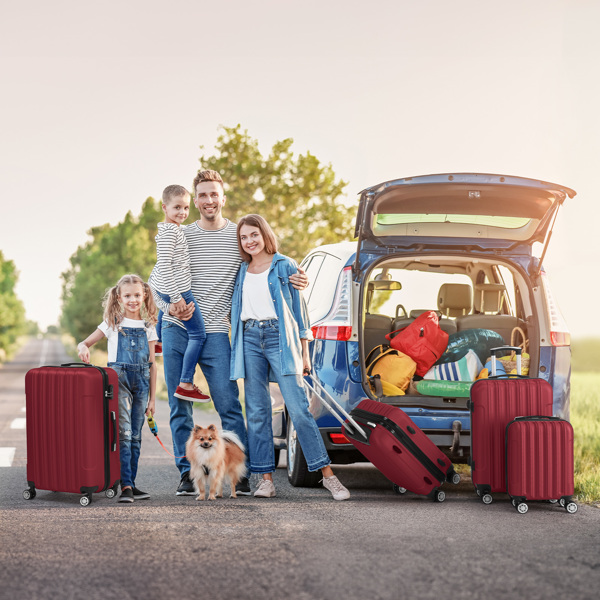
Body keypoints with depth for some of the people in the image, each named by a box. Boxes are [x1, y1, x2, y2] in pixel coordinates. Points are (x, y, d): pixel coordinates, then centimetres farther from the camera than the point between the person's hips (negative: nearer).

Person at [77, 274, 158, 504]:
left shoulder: (148, 327, 11)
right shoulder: (113, 323, 6)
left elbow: (151, 364, 12)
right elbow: (84, 343, 7)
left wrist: (152, 398, 8)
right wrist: (83, 348, -20)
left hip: (141, 381, 3)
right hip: (118, 379, -3)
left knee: (135, 436, 4)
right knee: (123, 433, -13)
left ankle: (131, 484, 9)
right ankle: (125, 486, -17)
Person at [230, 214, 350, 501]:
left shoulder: (285, 266, 4)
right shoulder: (242, 271, 15)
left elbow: (299, 308, 4)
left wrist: (304, 352, 0)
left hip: (279, 337, -4)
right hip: (250, 340, 4)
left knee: (298, 408, -11)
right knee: (256, 411, 0)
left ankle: (327, 474, -8)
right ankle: (266, 478, 5)